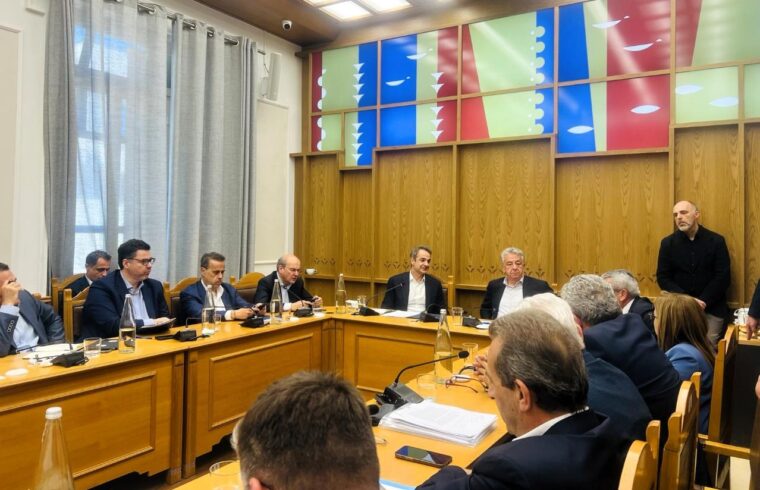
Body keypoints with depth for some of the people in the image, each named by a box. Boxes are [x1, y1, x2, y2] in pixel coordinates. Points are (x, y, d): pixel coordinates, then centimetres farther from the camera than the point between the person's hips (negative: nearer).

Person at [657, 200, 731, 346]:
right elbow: (663, 278, 0)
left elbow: (723, 277, -4)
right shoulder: (667, 243, 2)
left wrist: (704, 301, -14)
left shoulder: (716, 241, -1)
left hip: (711, 309, 0)